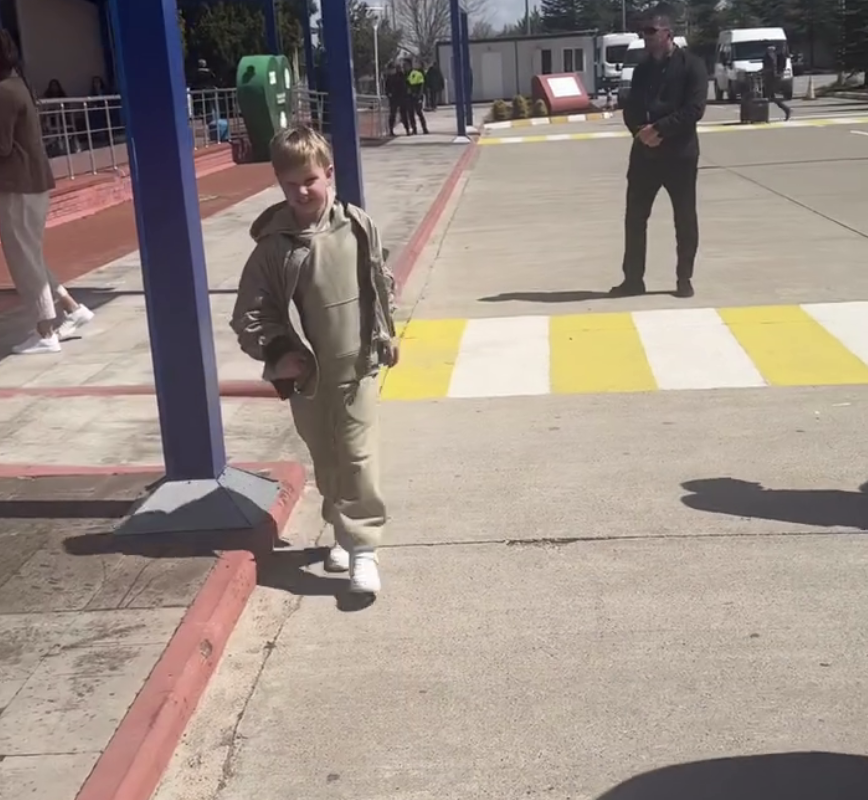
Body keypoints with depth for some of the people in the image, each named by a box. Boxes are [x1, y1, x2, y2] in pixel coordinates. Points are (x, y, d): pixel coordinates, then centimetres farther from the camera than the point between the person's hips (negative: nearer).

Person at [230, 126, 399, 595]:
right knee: (325, 461, 14)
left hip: (357, 368, 0)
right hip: (305, 376, 1)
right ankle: (344, 531, 33)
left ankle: (363, 546, 4)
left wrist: (385, 336, 12)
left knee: (358, 457, -3)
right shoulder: (273, 245, -11)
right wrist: (276, 351, -17)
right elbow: (249, 314, -6)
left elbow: (381, 284, 9)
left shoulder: (357, 227, -5)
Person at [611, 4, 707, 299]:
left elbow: (694, 109, -13)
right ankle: (633, 279, 12)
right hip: (644, 152, 5)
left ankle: (684, 280, 14)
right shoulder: (642, 68, 13)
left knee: (685, 220, 3)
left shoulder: (691, 65, -4)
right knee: (634, 217, 4)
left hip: (680, 153, -5)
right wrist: (640, 130, -11)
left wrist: (659, 128, -19)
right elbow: (630, 108, 10)